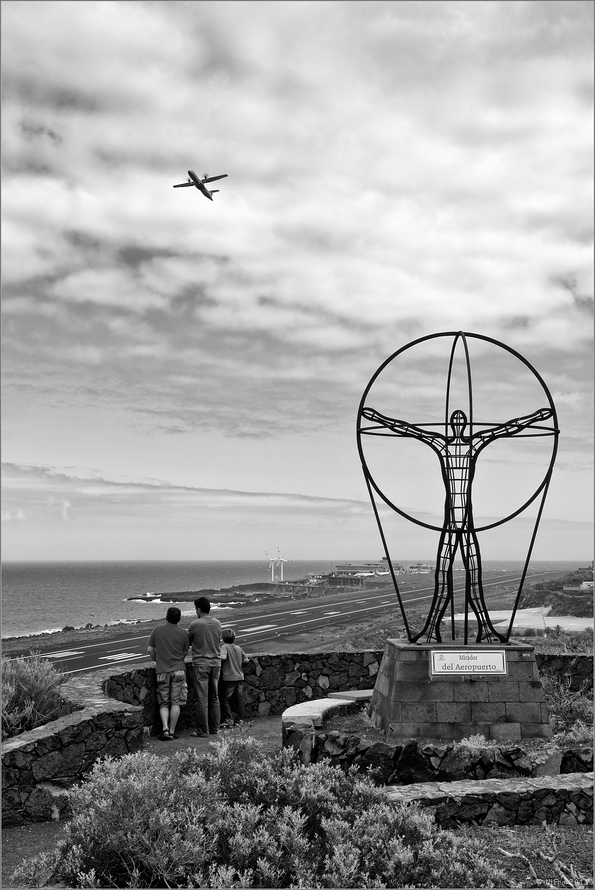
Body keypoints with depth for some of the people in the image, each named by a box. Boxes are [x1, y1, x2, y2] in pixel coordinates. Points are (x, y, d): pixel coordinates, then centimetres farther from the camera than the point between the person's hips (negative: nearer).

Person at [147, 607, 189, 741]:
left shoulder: (157, 630, 1)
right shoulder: (183, 633, -1)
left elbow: (150, 650, 5)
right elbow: (185, 653, 6)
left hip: (162, 671, 1)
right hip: (178, 669, -1)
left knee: (163, 703, 8)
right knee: (176, 703, 4)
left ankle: (165, 728, -9)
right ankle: (172, 731, 4)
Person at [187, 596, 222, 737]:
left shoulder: (195, 624, -10)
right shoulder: (217, 624, 4)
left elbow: (187, 642, 2)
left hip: (201, 663, -5)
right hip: (216, 662, 5)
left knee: (201, 698, 0)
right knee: (214, 697, 13)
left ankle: (202, 731, 3)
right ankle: (214, 728, 18)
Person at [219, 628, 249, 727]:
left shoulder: (225, 647, -10)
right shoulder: (239, 648, 7)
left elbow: (223, 657, -27)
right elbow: (246, 659, 10)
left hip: (229, 678, -5)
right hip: (240, 677, 5)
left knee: (225, 699, 3)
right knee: (239, 699, 12)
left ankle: (229, 719, -3)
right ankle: (240, 719, 15)